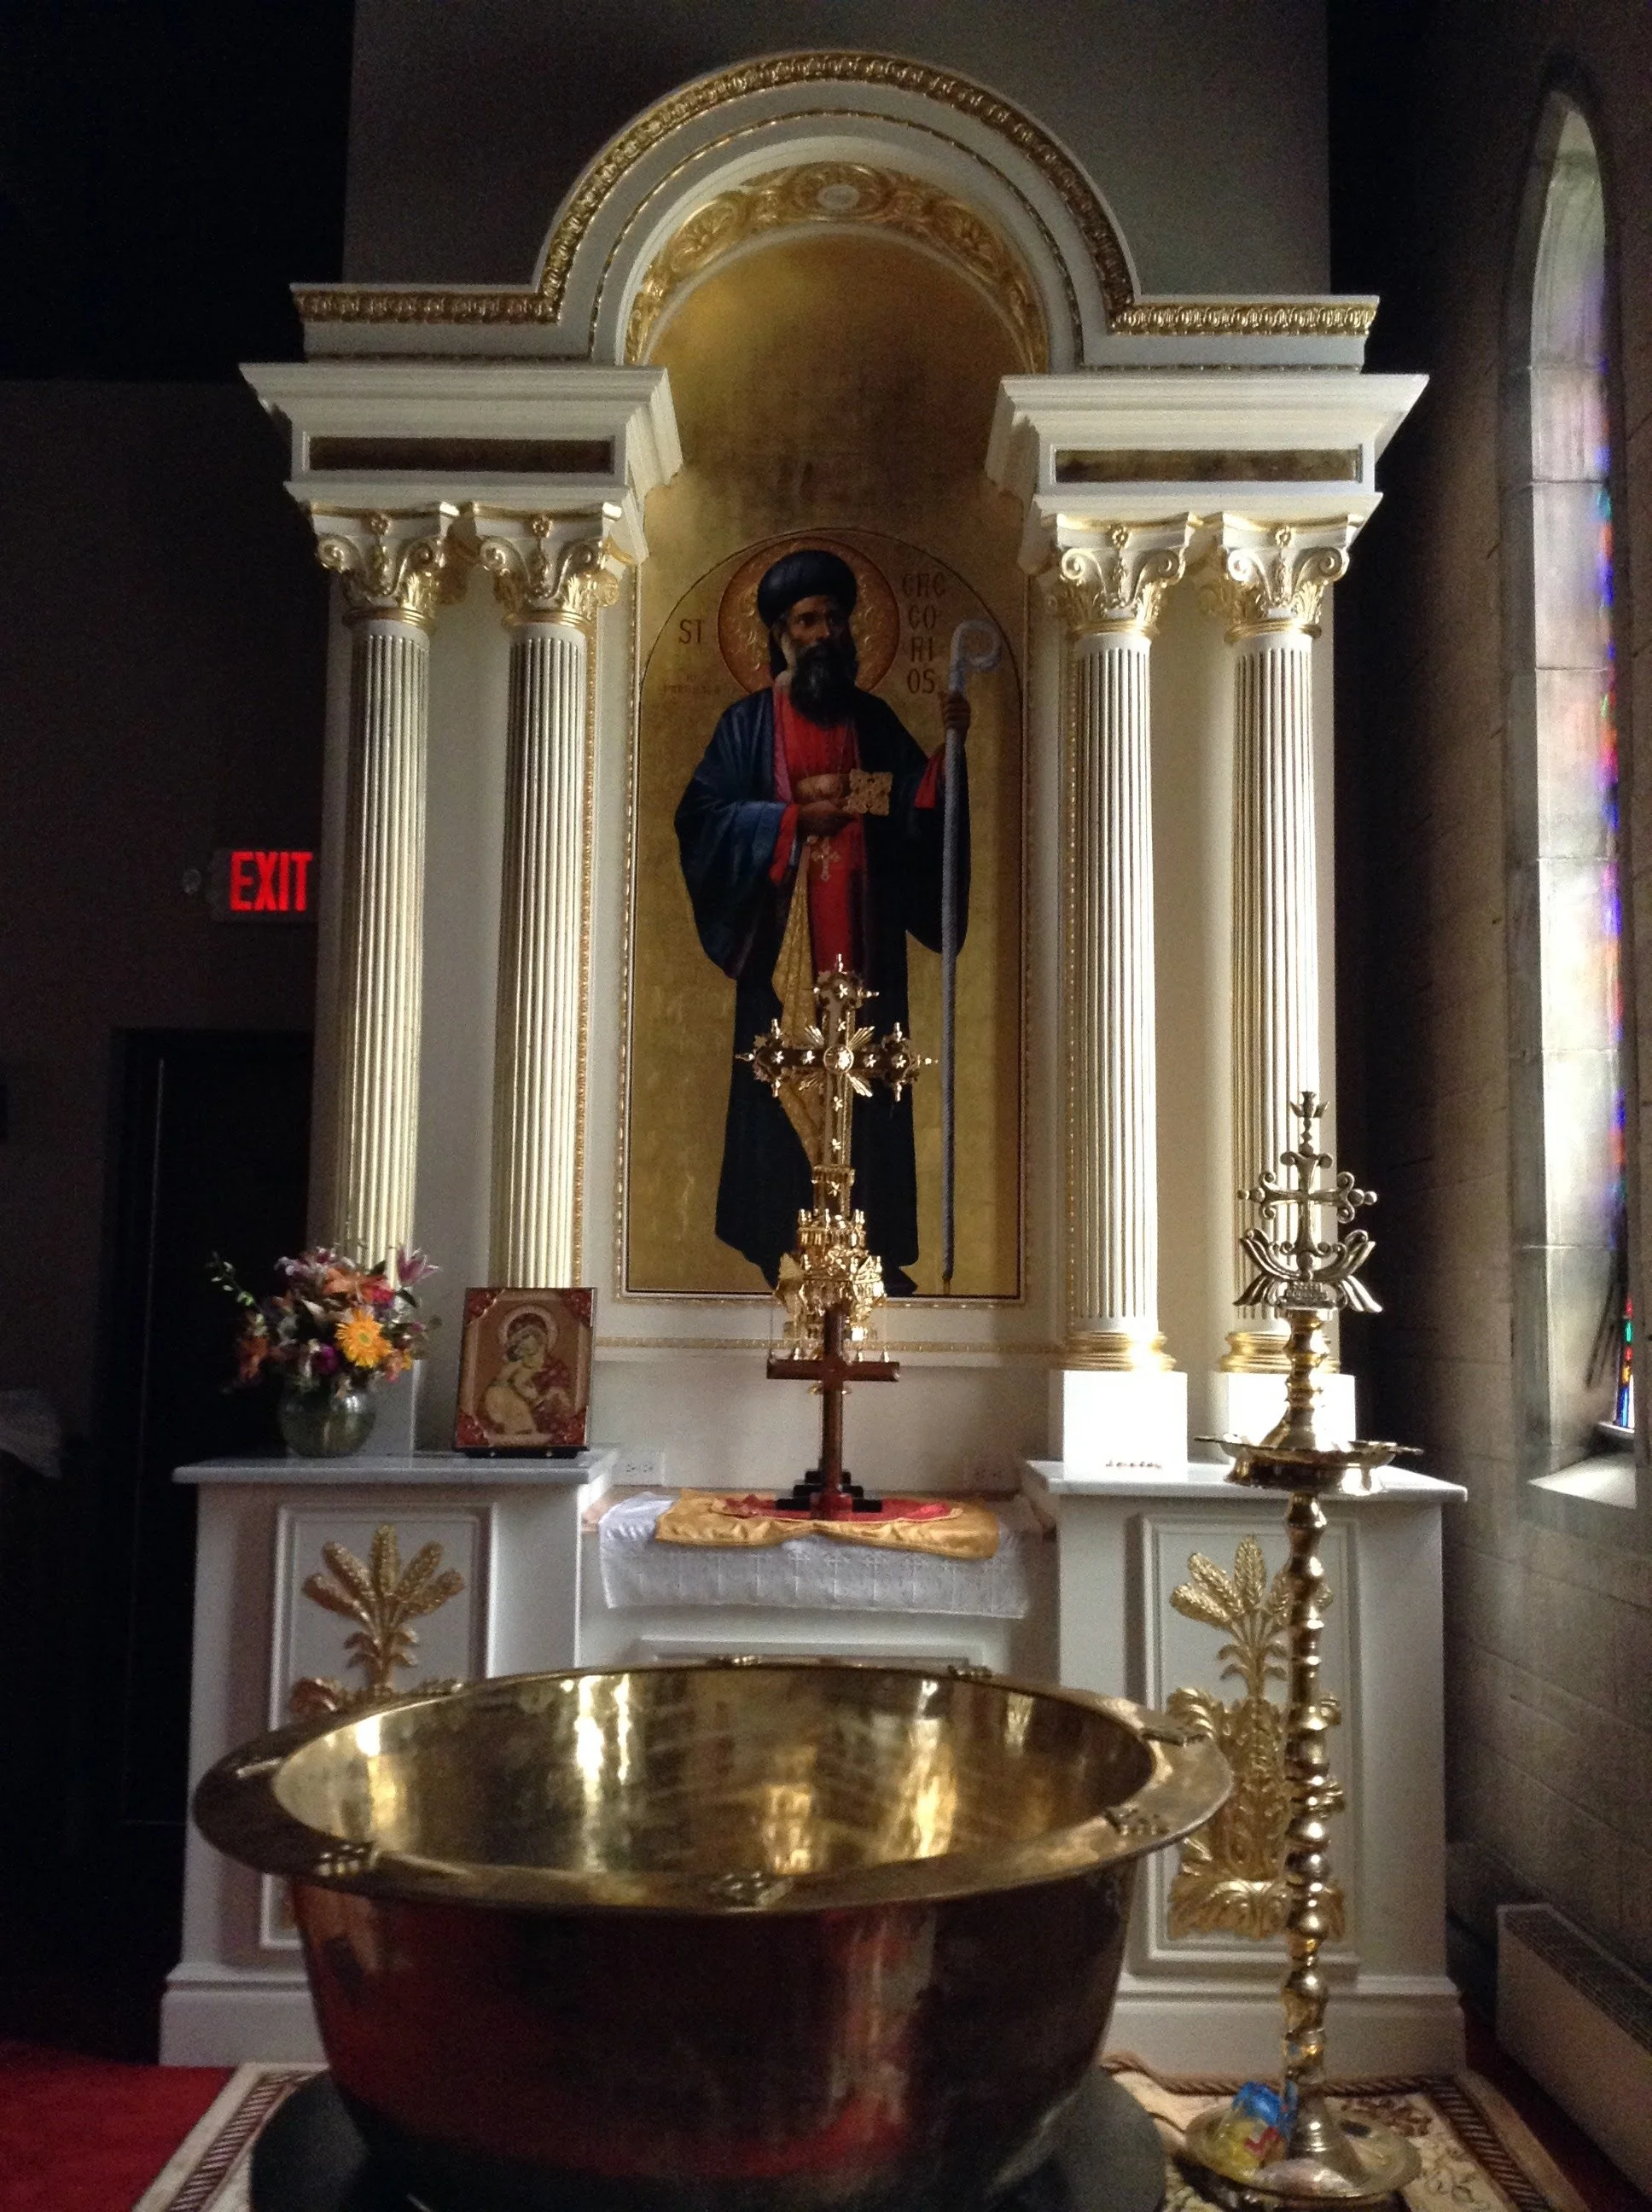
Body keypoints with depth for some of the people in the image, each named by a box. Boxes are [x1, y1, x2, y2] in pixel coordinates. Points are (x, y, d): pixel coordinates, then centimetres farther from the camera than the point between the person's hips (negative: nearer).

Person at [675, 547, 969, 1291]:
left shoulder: (875, 721, 12)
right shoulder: (749, 724, 3)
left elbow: (922, 809, 8)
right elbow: (703, 820, -5)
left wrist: (947, 748, -8)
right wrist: (792, 819, -14)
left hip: (863, 948, 3)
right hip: (783, 944, -2)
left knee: (867, 1089, 3)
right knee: (783, 1085, -1)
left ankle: (873, 1243, 10)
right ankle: (782, 1243, 9)